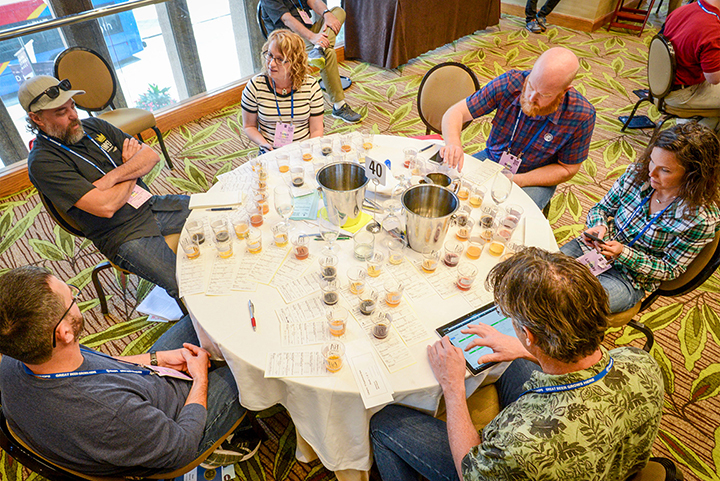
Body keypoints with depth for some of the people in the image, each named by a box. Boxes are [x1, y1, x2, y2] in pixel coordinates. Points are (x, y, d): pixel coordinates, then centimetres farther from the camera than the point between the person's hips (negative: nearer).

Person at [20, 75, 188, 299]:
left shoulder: (93, 125, 9)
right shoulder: (42, 162, -12)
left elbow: (151, 155, 5)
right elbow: (105, 207, -22)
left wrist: (113, 177, -12)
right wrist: (133, 172, -4)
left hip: (152, 205, 8)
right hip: (124, 236, -7)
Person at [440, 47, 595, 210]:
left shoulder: (581, 115, -22)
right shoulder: (510, 82, -20)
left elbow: (567, 169, -10)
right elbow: (456, 112, -17)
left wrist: (515, 181, -23)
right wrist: (453, 143, -41)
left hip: (536, 180, -1)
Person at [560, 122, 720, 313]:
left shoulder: (701, 218, -18)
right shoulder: (637, 173, -8)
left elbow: (670, 269, -9)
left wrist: (623, 253, -24)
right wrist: (599, 227, -18)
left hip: (629, 278, -4)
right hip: (592, 248, 4)